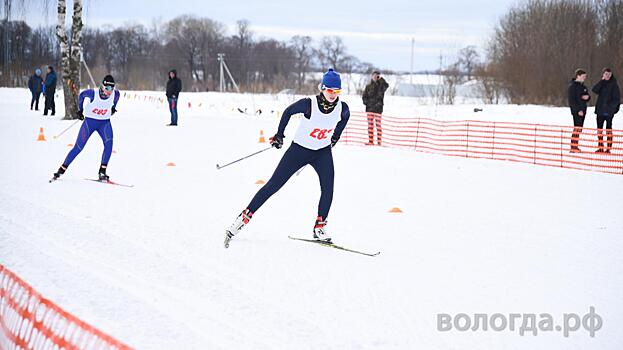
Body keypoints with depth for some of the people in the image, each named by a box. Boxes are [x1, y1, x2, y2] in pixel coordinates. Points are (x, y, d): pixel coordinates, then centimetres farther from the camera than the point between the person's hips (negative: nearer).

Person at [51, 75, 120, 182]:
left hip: (104, 123, 2)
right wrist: (80, 110, 8)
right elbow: (82, 95, 0)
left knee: (109, 143, -24)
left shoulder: (115, 94, -16)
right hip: (90, 121, -2)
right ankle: (62, 170, 10)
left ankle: (102, 172, -17)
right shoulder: (93, 93, -23)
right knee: (78, 147, -4)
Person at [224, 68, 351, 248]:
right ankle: (245, 217, 5)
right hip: (299, 150, -3)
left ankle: (320, 227, -1)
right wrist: (280, 134, 3)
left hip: (323, 152, 3)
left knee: (328, 188, -16)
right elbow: (288, 111, -6)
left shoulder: (342, 108, -15)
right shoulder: (309, 104, -25)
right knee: (273, 185, -3)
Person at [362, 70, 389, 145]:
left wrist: (381, 79, -20)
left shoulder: (381, 86, 3)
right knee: (370, 124, 4)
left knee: (378, 124, -6)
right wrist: (366, 102, -3)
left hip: (378, 108, -3)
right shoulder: (368, 86, 11)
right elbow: (364, 96, 14)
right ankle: (370, 141, 8)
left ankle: (379, 142, -6)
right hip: (370, 108, 3)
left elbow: (386, 86, -20)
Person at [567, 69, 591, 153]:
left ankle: (575, 146, 15)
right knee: (577, 128, -11)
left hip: (582, 110, 8)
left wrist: (587, 97, -4)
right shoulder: (572, 86, -9)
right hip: (576, 111, -8)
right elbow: (572, 100, -15)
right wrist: (578, 110, -21)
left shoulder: (583, 86, 16)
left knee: (579, 128, 9)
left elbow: (587, 97, 22)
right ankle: (573, 148, -10)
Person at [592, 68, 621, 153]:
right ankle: (600, 147, 15)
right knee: (599, 129, 7)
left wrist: (610, 105, -19)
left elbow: (617, 99, -8)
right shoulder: (601, 84, 11)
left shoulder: (614, 85, -3)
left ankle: (608, 148, 1)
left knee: (608, 129, -2)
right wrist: (602, 81, -11)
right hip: (600, 110, 5)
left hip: (609, 111, -5)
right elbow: (595, 90, -7)